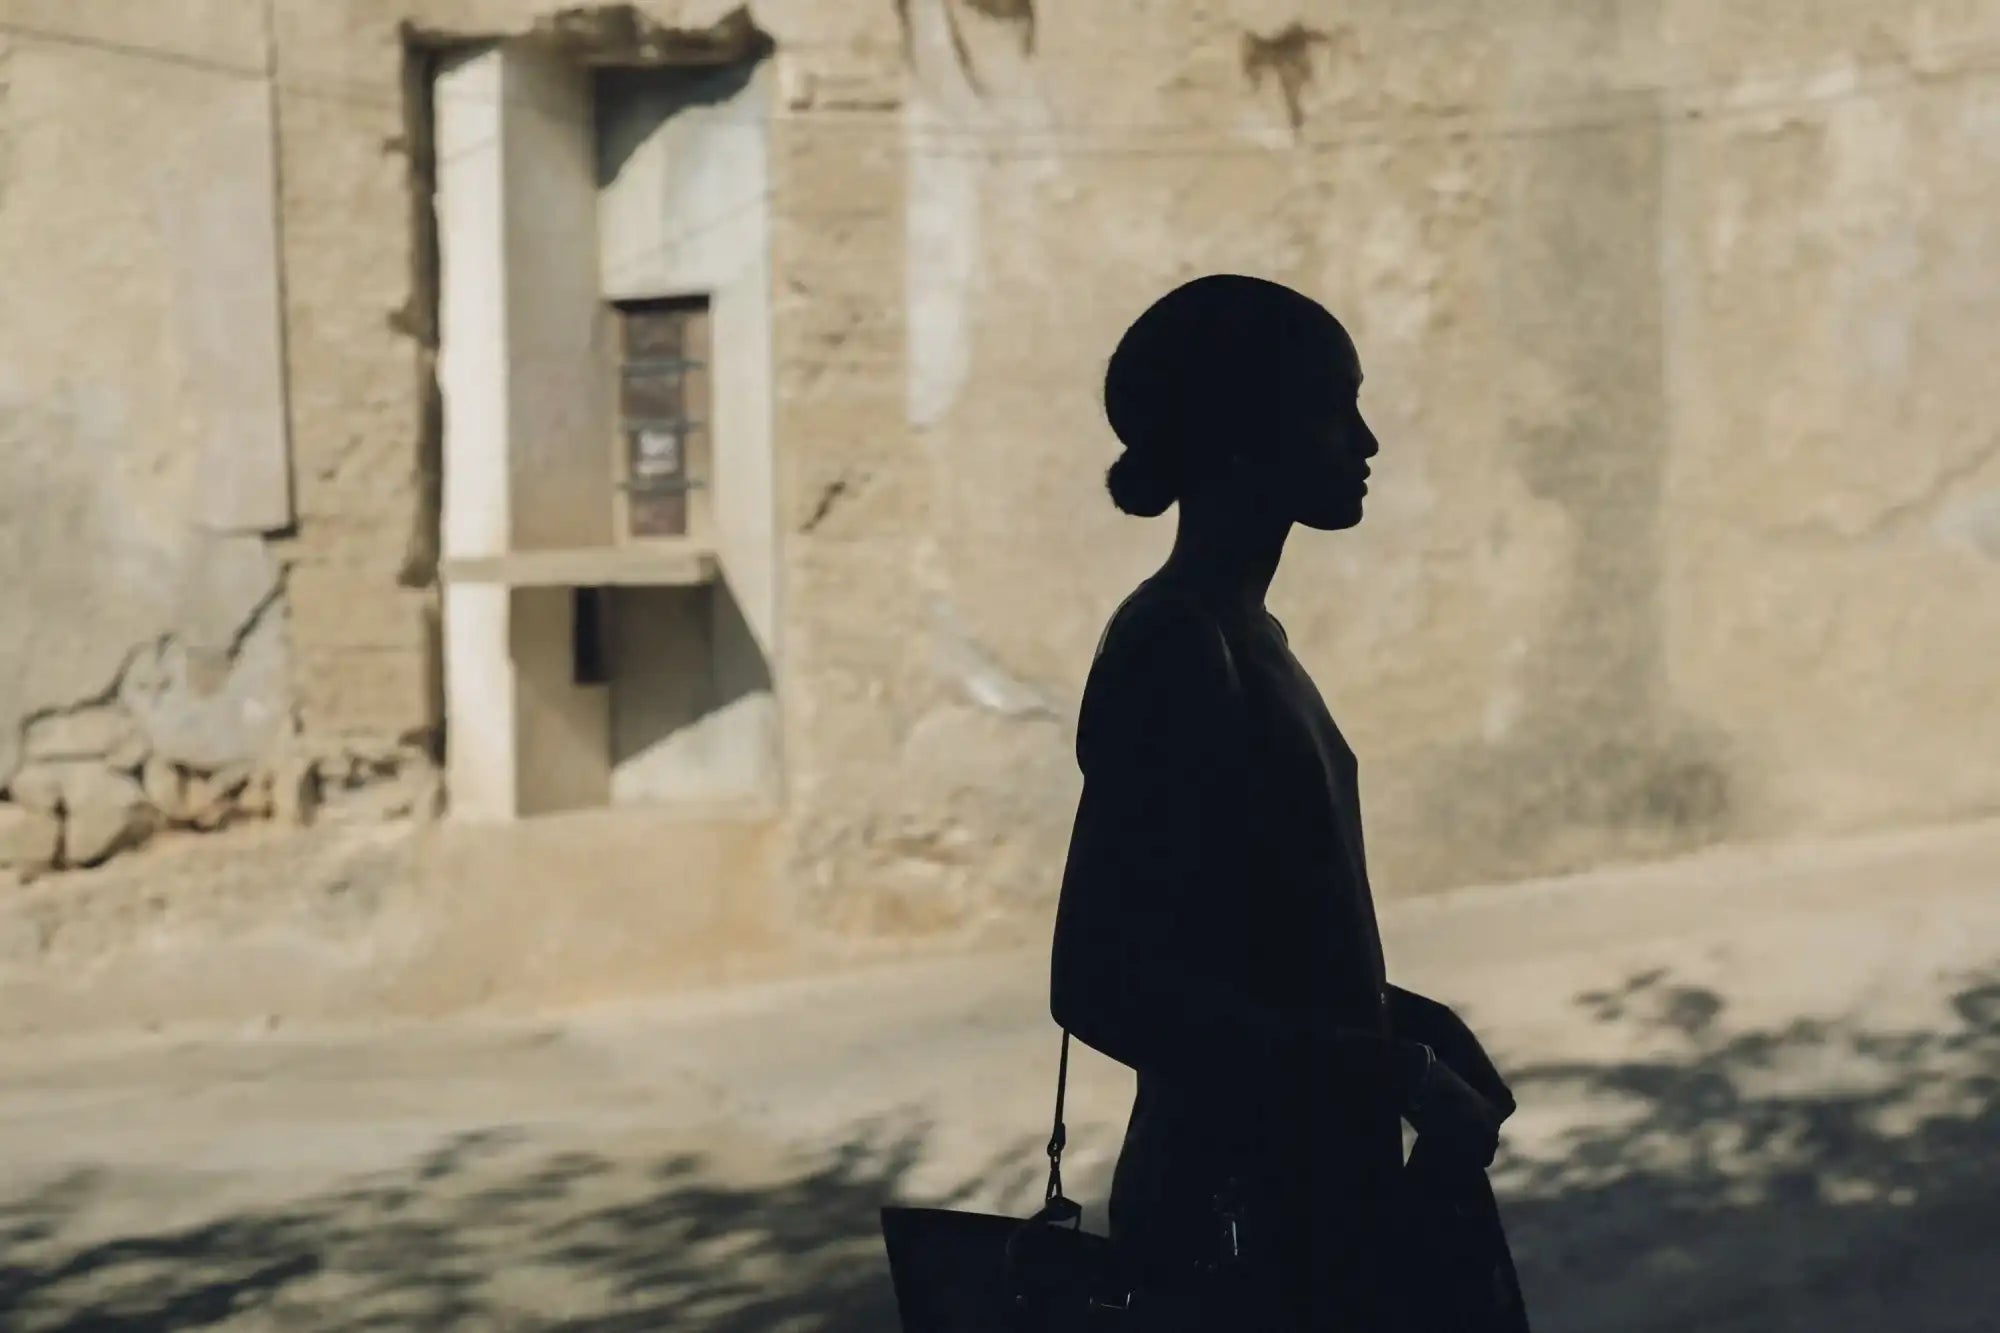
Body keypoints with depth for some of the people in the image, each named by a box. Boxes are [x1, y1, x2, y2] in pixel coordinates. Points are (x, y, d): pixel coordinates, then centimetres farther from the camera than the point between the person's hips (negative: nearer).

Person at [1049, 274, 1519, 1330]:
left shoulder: (1238, 639, 11)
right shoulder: (1176, 652, -18)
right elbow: (1105, 983, -26)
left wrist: (1416, 1027, 6)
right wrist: (1400, 1073, -21)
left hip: (1308, 1192, 9)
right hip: (1239, 1211, -9)